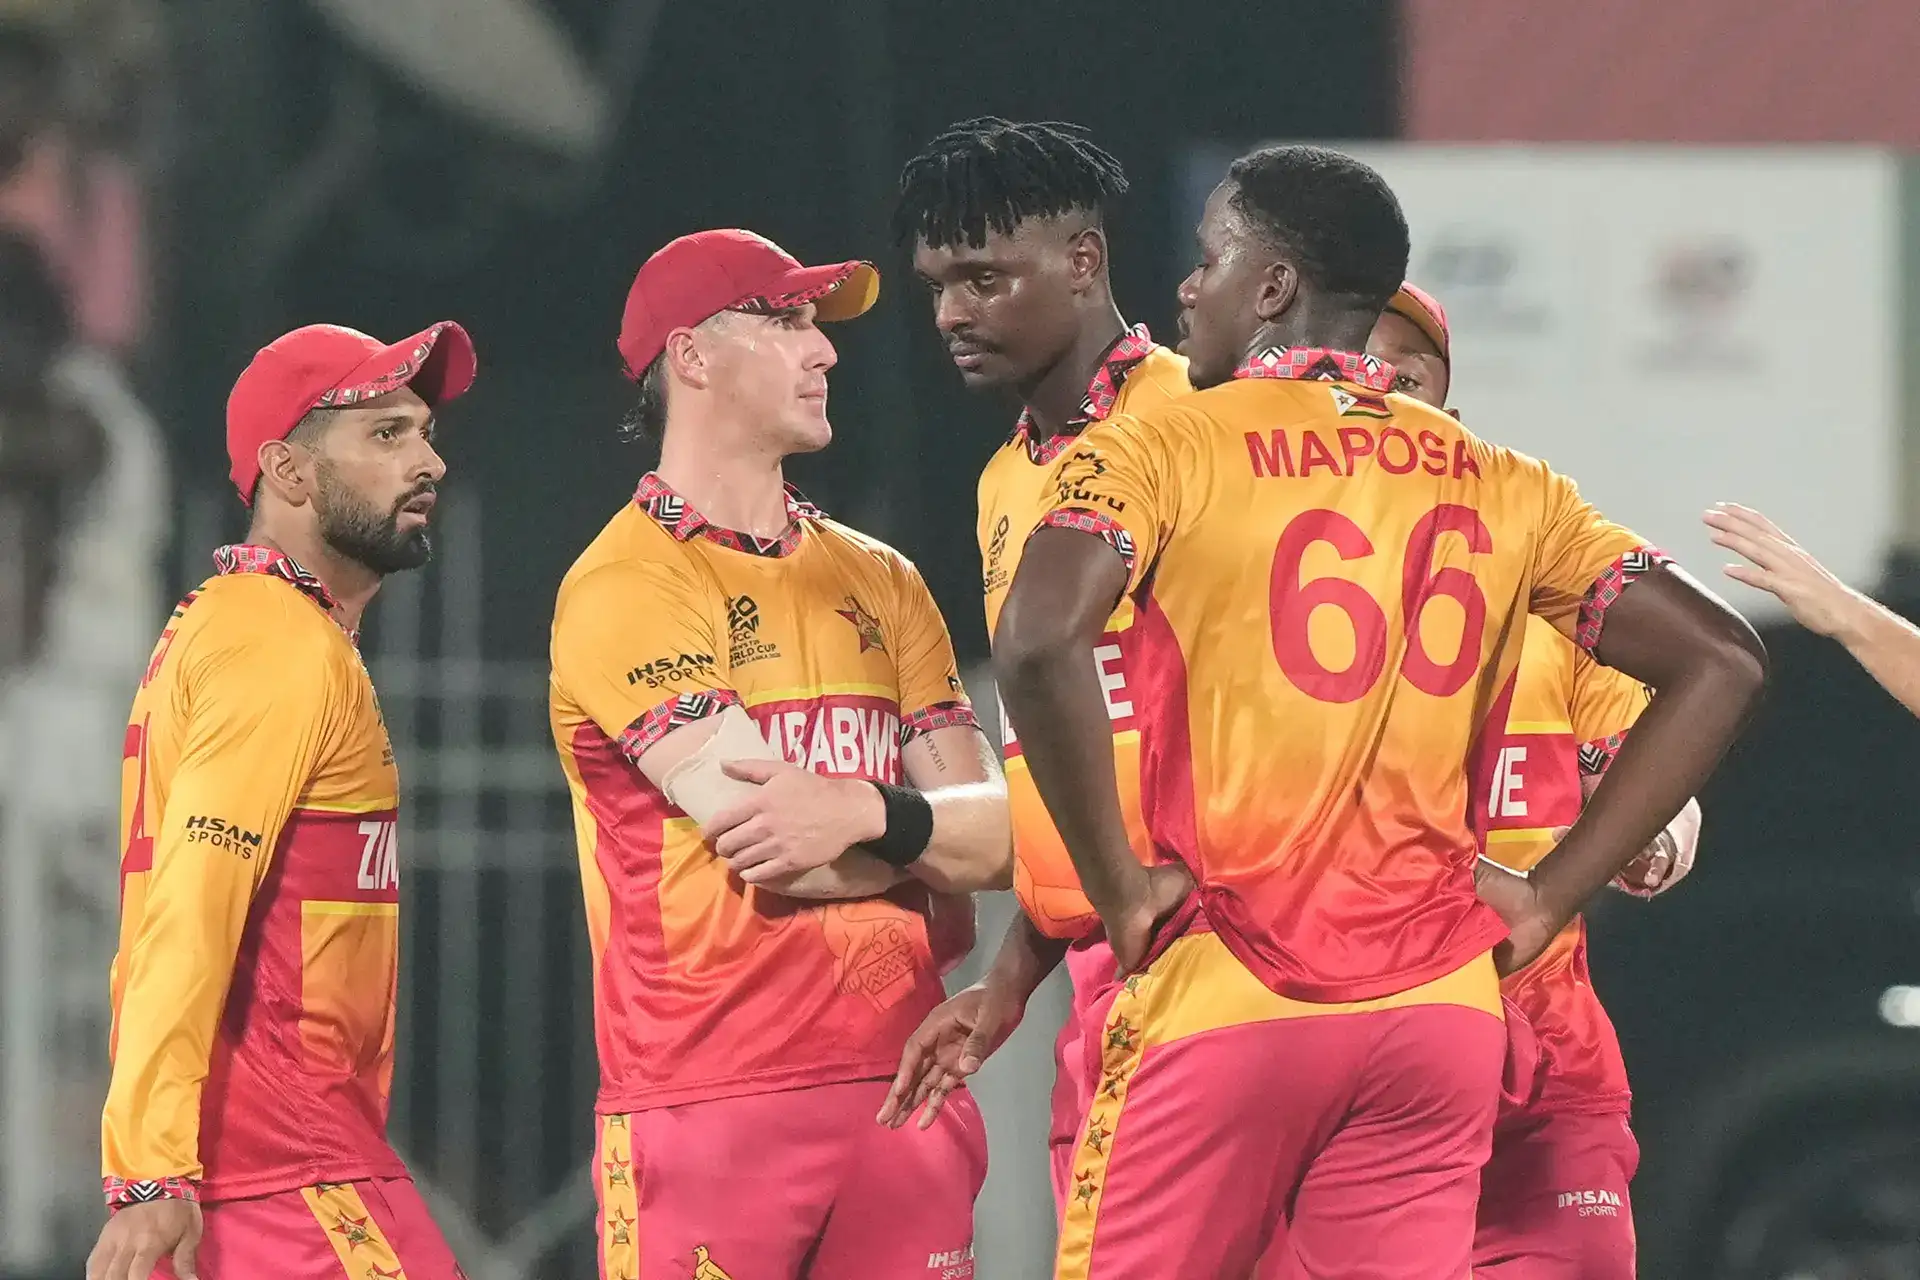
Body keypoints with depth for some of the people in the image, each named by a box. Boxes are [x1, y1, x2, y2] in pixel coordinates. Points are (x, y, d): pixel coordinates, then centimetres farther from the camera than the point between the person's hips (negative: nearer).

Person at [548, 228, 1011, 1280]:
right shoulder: (625, 586, -4)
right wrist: (939, 841, 1)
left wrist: (873, 817, -12)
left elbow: (1006, 834, 8)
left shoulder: (879, 583, 17)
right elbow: (767, 845, -13)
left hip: (902, 1089, 6)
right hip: (709, 1103, -6)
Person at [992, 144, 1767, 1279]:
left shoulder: (1164, 450, -2)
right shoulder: (1498, 487, 11)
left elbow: (1041, 644, -20)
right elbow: (1719, 661, 9)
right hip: (1439, 1008, 4)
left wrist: (1118, 884, -10)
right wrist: (1553, 896, 8)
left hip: (1224, 1005, -4)